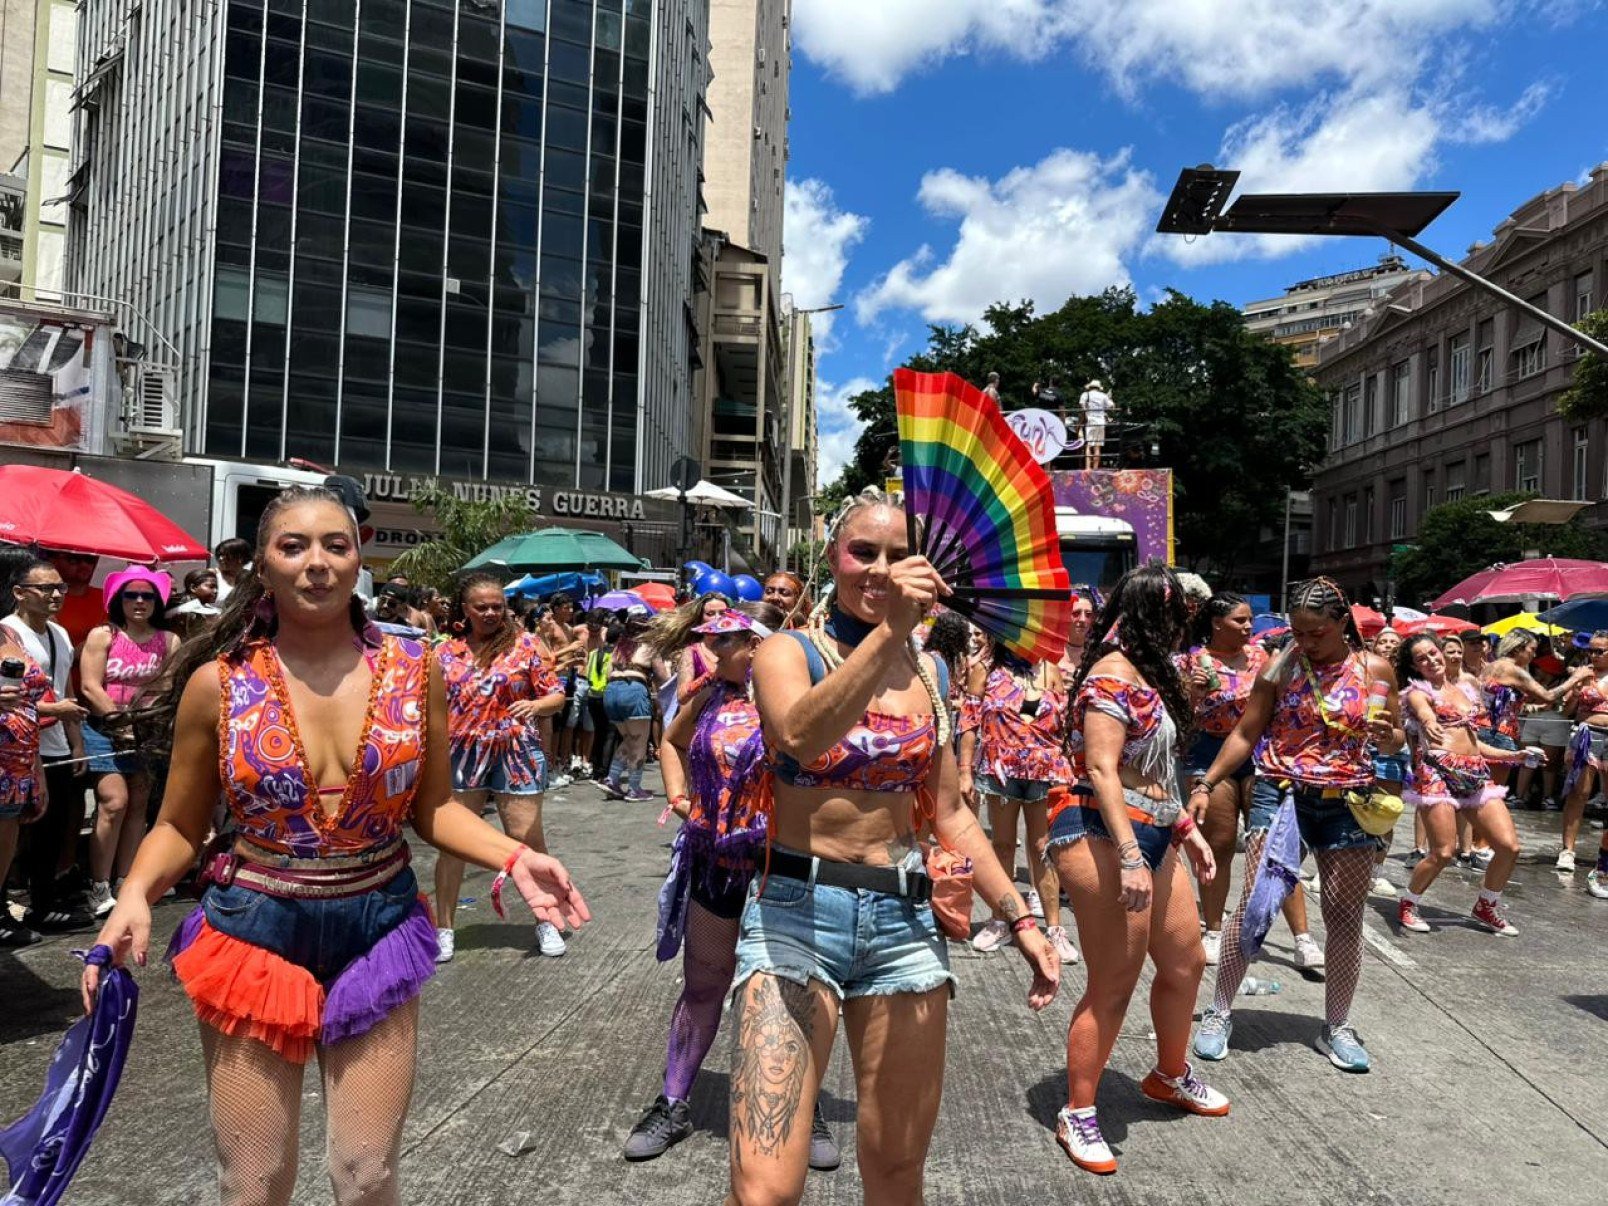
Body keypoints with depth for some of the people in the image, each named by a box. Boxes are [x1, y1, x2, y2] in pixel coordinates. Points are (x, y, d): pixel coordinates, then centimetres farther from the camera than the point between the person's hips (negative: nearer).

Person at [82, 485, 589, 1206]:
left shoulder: (413, 672, -5)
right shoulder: (218, 682, -8)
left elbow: (432, 810, 1)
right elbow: (179, 827, 1)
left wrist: (514, 858, -14)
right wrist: (135, 897, -18)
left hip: (377, 933, 1)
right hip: (253, 934, 0)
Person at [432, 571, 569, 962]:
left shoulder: (524, 644, 0)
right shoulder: (447, 653, 7)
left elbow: (556, 696, 0)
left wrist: (535, 705, -20)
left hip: (515, 753, -2)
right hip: (461, 754, 2)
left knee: (528, 840, 1)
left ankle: (546, 922, 19)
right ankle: (444, 928, 22)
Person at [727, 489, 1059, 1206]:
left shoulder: (929, 674, 9)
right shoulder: (789, 652, -4)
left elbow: (949, 813, 15)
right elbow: (802, 736, -28)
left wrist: (1019, 919, 12)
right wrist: (889, 631, -36)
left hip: (904, 922, 4)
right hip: (795, 917, -4)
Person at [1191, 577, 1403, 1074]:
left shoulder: (1375, 669, 1)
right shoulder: (1280, 666, -2)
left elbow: (1395, 741, 10)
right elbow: (1246, 734, 3)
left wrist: (1386, 735, -15)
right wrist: (1206, 784, -2)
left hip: (1347, 804, 2)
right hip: (1280, 794, -1)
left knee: (1345, 917, 9)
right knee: (1253, 906, -4)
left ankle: (1337, 1026, 25)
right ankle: (1219, 1013, 10)